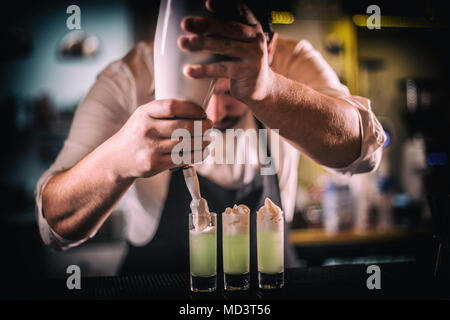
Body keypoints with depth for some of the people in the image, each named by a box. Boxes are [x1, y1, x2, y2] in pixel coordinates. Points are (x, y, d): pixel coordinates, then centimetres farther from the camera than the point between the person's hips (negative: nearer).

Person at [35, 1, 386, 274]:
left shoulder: (292, 63, -12)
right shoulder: (126, 81, -17)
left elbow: (363, 147, -29)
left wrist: (265, 90, -46)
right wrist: (118, 158, -41)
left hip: (271, 274, 2)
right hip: (156, 281, -1)